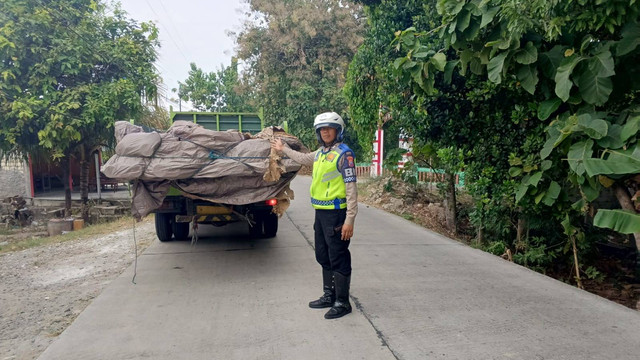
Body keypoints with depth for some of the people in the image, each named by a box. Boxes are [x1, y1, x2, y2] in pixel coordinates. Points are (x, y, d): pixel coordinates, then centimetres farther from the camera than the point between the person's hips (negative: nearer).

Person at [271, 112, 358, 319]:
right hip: (320, 212, 9)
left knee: (339, 259, -1)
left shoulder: (343, 153, -12)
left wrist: (350, 219, -21)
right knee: (323, 257, 16)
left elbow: (351, 187, -16)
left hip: (336, 213, -9)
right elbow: (303, 158, 36)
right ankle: (329, 296, 30)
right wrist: (283, 150, 47)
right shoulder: (320, 153, 13)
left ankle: (342, 303, 10)